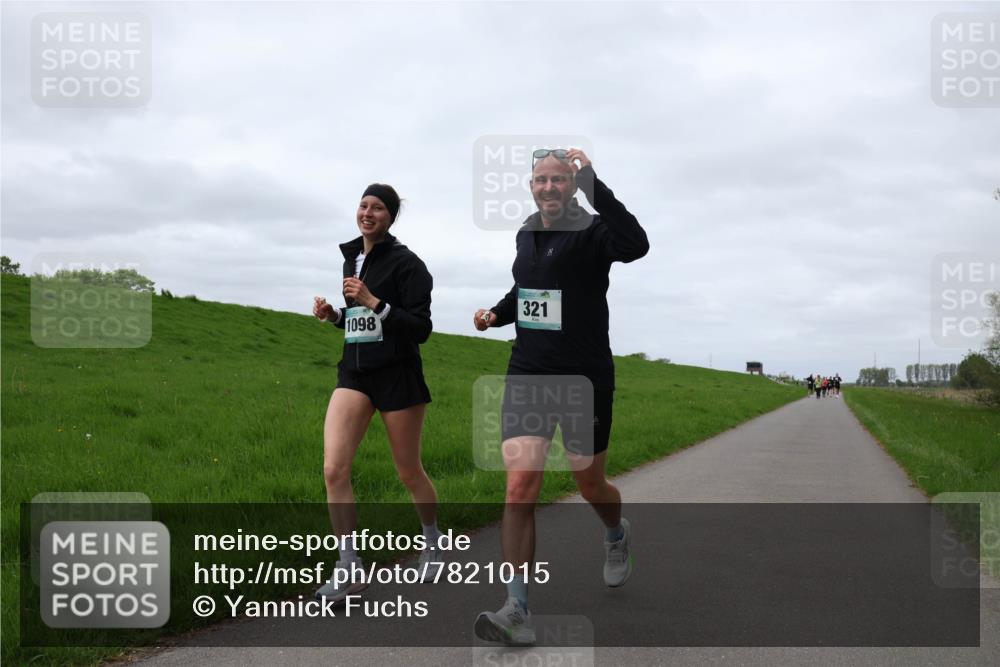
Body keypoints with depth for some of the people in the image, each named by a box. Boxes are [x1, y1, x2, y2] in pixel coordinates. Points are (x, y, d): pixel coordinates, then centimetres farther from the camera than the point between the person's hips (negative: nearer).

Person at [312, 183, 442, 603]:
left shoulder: (406, 263, -8)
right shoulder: (351, 259, 12)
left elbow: (421, 329, -13)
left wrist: (373, 302, -21)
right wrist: (334, 315, 4)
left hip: (397, 376, -5)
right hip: (354, 373, 5)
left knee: (409, 473, 8)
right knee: (333, 470, -11)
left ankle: (433, 541, 36)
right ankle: (350, 569, -3)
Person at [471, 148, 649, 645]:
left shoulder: (591, 233, -11)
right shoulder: (526, 234, 9)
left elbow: (635, 245, -34)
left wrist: (593, 185, -33)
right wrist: (498, 313, 8)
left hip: (585, 379, -4)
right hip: (527, 375, 4)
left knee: (589, 483, 13)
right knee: (520, 485, -11)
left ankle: (617, 536, 50)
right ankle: (518, 612, -11)